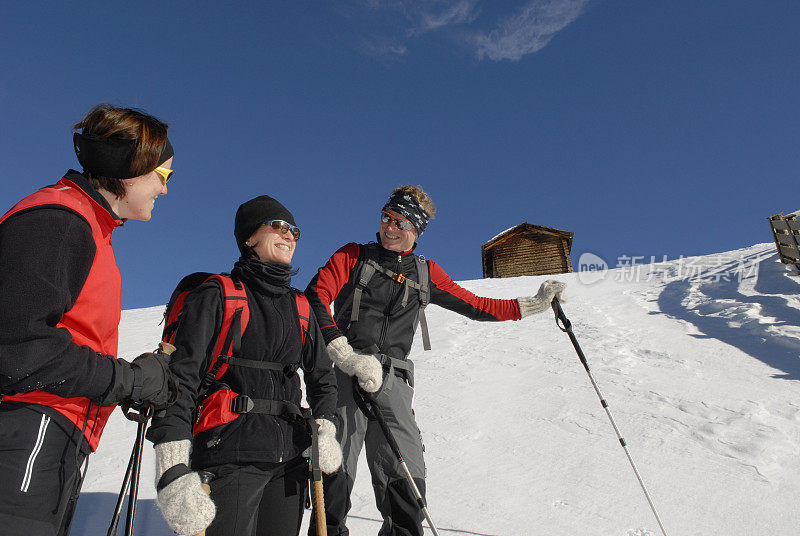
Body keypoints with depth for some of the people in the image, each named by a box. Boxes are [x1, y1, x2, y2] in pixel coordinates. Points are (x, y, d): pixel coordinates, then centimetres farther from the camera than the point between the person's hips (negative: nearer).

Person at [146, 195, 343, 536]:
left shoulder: (299, 307, 15)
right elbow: (180, 379, -9)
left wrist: (324, 430, 6)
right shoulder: (216, 296, -1)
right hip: (230, 454, -5)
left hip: (290, 457, 5)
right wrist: (172, 472, -19)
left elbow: (322, 376, 23)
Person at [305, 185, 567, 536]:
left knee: (406, 482, -6)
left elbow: (476, 307, 23)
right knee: (335, 472, -10)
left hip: (392, 382, 2)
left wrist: (536, 303, 18)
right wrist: (349, 357, -16)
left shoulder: (426, 274, 17)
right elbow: (315, 298, -4)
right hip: (344, 376, -2)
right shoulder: (353, 256, 9)